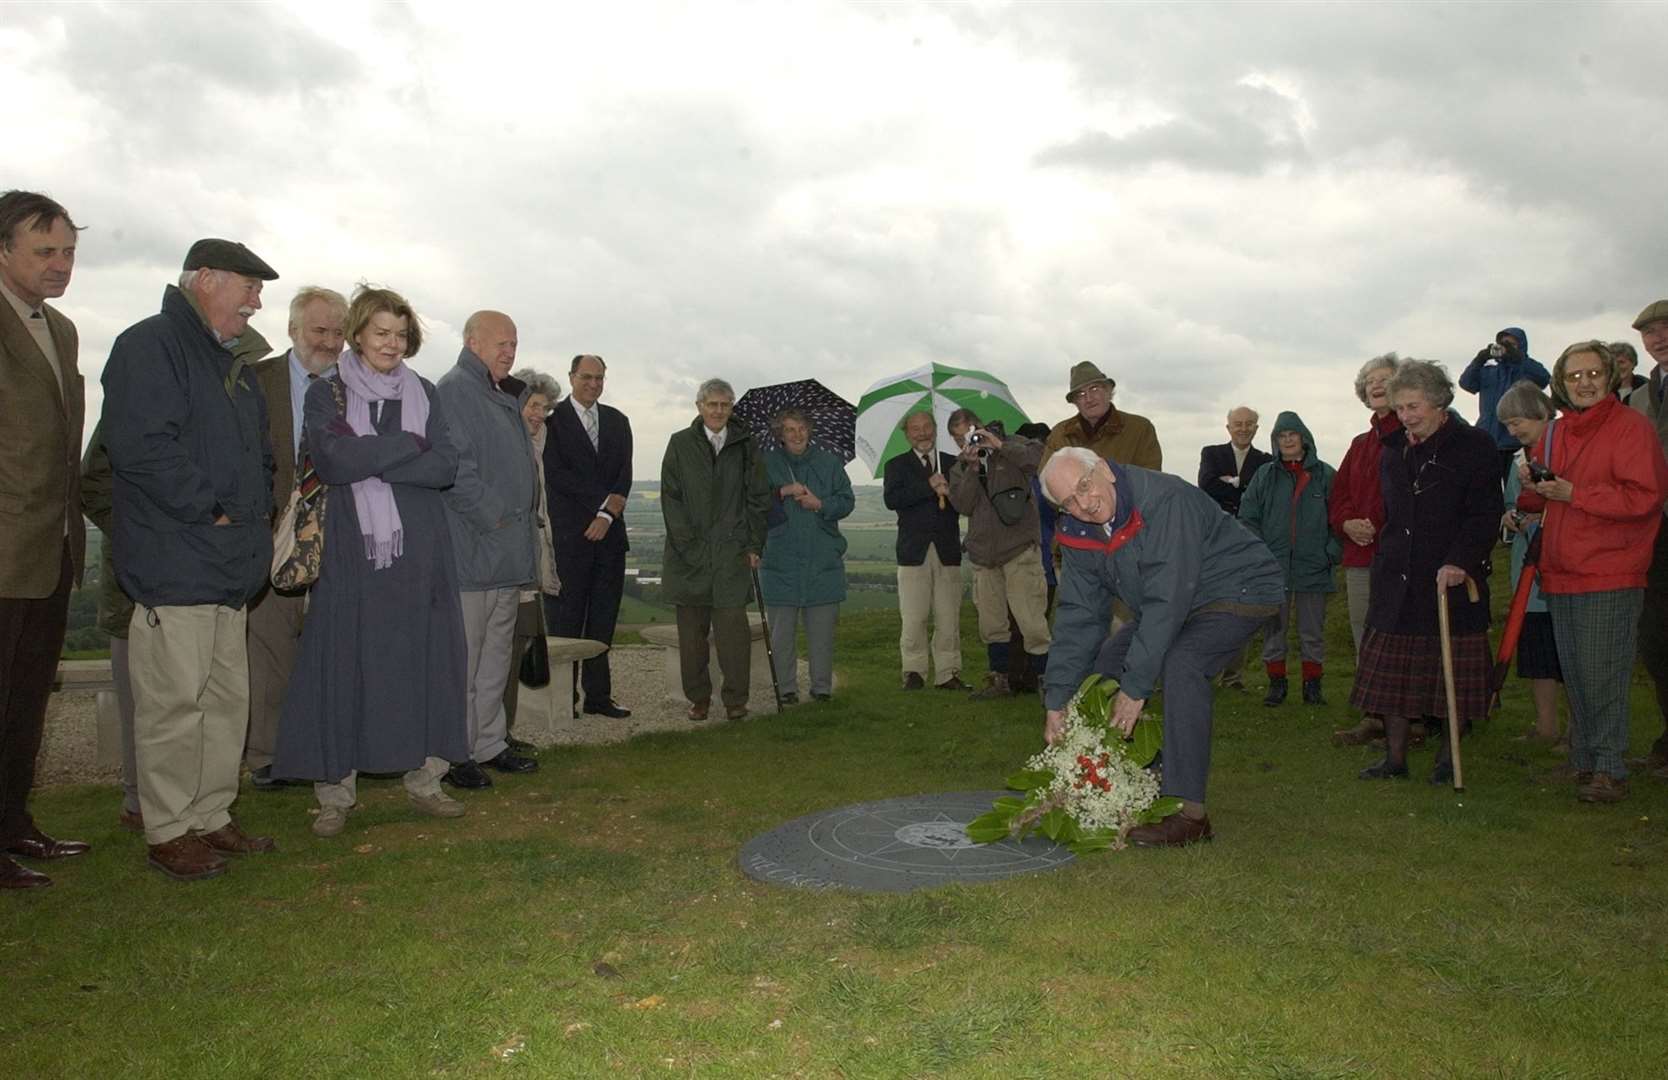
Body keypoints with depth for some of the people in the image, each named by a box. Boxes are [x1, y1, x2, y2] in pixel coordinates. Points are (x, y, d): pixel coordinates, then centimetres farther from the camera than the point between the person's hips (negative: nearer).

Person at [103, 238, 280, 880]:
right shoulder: (148, 346, -8)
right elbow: (142, 447, -20)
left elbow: (258, 453, 28)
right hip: (175, 568, -9)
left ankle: (210, 819, 24)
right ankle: (168, 833, 9)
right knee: (174, 703, -3)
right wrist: (210, 511, -16)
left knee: (227, 700, 13)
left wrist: (257, 512, 11)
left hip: (231, 568, 9)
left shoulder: (234, 363, 20)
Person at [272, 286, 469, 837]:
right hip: (351, 550, -2)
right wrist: (407, 445, -8)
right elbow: (332, 461, -13)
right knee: (343, 666, -2)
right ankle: (335, 793, 7)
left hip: (419, 550, 3)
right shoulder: (326, 393, 5)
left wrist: (368, 460, -10)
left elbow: (445, 467, -3)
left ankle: (424, 780, 15)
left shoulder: (425, 393, 12)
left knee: (425, 662, 3)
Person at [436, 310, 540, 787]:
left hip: (508, 554, 10)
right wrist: (493, 517, -16)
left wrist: (524, 525, 14)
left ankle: (489, 743, 25)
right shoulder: (454, 390, -9)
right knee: (462, 657, -3)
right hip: (471, 552, -9)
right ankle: (455, 753, 6)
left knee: (496, 655, 15)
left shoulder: (507, 397, 19)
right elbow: (455, 468, -19)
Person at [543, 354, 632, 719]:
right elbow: (555, 473, -10)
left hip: (609, 532, 5)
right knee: (565, 619, -3)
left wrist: (608, 514, -8)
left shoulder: (617, 421, 15)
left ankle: (598, 695, 14)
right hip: (568, 535, -5)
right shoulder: (552, 419, 0)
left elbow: (624, 473, 8)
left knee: (604, 619, 7)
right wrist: (604, 500, -12)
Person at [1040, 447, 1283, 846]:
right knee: (1102, 667, 2)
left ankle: (1189, 813, -28)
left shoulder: (1165, 501, -33)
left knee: (1180, 663, -32)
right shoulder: (1076, 535, -8)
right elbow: (1078, 616, -4)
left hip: (1239, 589, -8)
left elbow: (1168, 601, -35)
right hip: (1162, 606, 8)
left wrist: (1135, 687, -33)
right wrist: (1056, 700, -9)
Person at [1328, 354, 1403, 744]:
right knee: (1365, 639, 10)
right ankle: (1372, 719, 18)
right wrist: (1348, 523, 1)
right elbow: (1338, 496, 21)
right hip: (1360, 556, 7)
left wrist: (1382, 529, -17)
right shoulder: (1360, 444, 20)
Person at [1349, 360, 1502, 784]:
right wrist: (1386, 561, 15)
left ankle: (1449, 757, 16)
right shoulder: (1393, 451, 12)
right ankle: (1395, 757, 15)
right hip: (1398, 581, 5)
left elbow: (1485, 514, -11)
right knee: (1393, 672, 6)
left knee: (1454, 673, 3)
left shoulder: (1474, 446, -5)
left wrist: (1460, 561, -23)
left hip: (1454, 578, -5)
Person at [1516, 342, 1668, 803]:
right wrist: (1532, 486, -1)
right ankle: (1584, 762, 22)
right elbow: (1539, 503, 21)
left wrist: (1574, 493, -18)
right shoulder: (1555, 433, 16)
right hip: (1561, 576, 7)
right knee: (1574, 678, 12)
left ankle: (1611, 771, 2)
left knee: (1602, 678, -7)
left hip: (1610, 578, -7)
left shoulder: (1630, 426, -6)